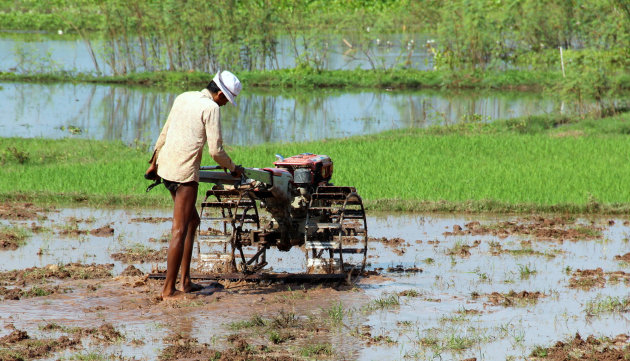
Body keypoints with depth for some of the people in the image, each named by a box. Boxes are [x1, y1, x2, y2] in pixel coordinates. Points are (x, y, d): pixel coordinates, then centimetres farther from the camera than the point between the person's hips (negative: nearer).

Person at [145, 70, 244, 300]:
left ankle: (185, 281, 18)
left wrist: (154, 162, 32)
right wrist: (233, 169, 8)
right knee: (179, 230, -5)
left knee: (192, 221, 19)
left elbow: (165, 133, 23)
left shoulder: (183, 98, 15)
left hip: (165, 167, 9)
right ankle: (169, 289, -5)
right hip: (184, 172, -9)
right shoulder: (211, 108, -9)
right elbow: (216, 151, -10)